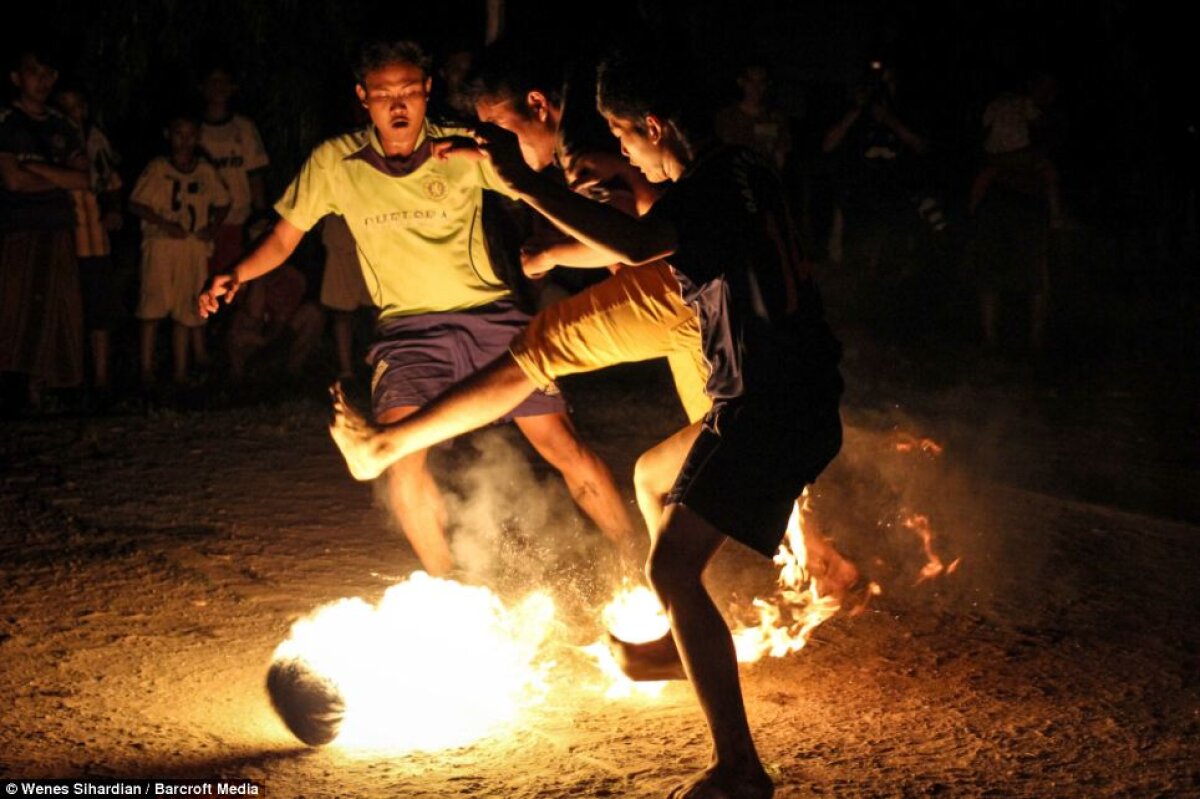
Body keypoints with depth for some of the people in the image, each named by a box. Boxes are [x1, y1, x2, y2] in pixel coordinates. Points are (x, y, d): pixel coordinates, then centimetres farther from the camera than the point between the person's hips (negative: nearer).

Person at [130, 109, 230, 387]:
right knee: (153, 306, -8)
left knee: (185, 311, 6)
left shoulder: (206, 171, 9)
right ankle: (147, 369, -3)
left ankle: (181, 373, 11)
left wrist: (213, 227, 2)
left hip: (194, 247, 3)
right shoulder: (157, 168, 0)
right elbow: (135, 204, -2)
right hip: (160, 245, -3)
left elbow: (222, 203, 20)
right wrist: (165, 224, -12)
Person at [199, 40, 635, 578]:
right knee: (402, 458, -19)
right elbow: (284, 238, 6)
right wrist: (235, 275, -12)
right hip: (407, 331, 1)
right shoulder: (334, 163, -3)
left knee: (562, 444, -5)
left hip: (490, 317, -1)